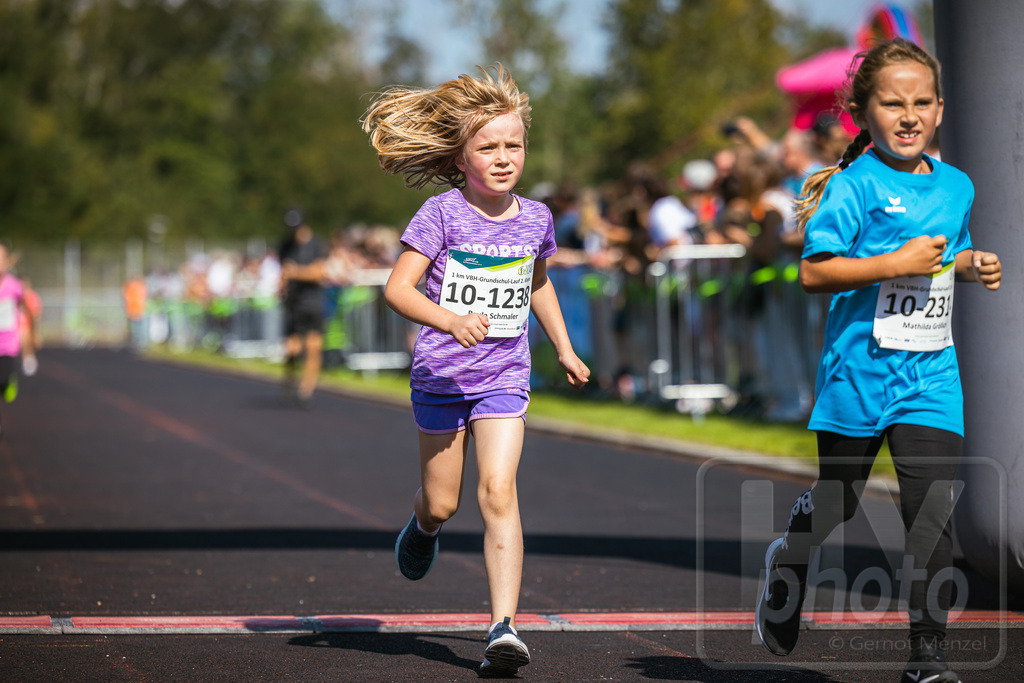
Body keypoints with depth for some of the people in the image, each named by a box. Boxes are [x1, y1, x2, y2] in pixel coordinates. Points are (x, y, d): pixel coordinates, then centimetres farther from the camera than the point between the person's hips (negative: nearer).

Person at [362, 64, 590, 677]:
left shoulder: (535, 218, 2)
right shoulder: (442, 214, -11)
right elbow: (398, 287, -18)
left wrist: (565, 349, 25)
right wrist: (449, 320, -34)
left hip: (504, 376, 1)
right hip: (441, 374, -1)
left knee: (499, 492, -16)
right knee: (443, 503, 11)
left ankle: (504, 627, -19)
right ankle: (424, 526, 50)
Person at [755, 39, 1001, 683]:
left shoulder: (956, 186, 9)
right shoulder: (854, 186, -10)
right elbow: (814, 272, -17)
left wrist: (972, 265, 5)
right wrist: (895, 262, -23)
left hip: (931, 373, 4)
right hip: (861, 370, -4)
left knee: (934, 511, -6)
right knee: (835, 502, 13)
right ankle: (788, 563, 44)